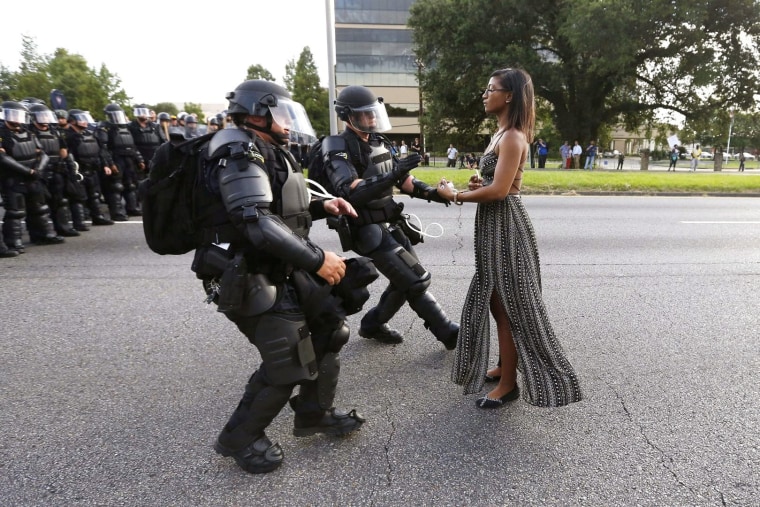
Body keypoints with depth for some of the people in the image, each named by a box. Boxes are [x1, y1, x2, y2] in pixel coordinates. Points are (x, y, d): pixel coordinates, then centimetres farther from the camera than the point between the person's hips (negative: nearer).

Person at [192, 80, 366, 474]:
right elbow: (257, 223, -29)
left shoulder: (267, 153, 16)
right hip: (253, 281, -10)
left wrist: (321, 207, 8)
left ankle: (314, 415, 31)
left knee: (328, 326, 13)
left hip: (284, 272, 10)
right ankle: (239, 438, 18)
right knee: (287, 363, -7)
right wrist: (316, 260, -27)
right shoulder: (239, 155, -17)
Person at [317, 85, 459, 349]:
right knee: (417, 281, -8)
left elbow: (401, 179, 15)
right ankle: (449, 334, 6)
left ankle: (372, 325, 31)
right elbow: (349, 191, -29)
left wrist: (430, 192, -1)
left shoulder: (378, 142, 11)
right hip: (370, 231, -8)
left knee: (406, 280, 14)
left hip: (391, 225, 9)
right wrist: (392, 176, -38)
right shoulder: (338, 149, -14)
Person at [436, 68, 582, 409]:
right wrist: (478, 184, 1)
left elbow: (499, 190, -24)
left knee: (508, 305, -1)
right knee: (496, 301, 17)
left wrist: (455, 196, -14)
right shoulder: (501, 134, 14)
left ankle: (509, 383, 13)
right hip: (494, 225, 10)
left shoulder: (512, 138, -16)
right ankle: (504, 366, 33)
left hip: (505, 225, -10)